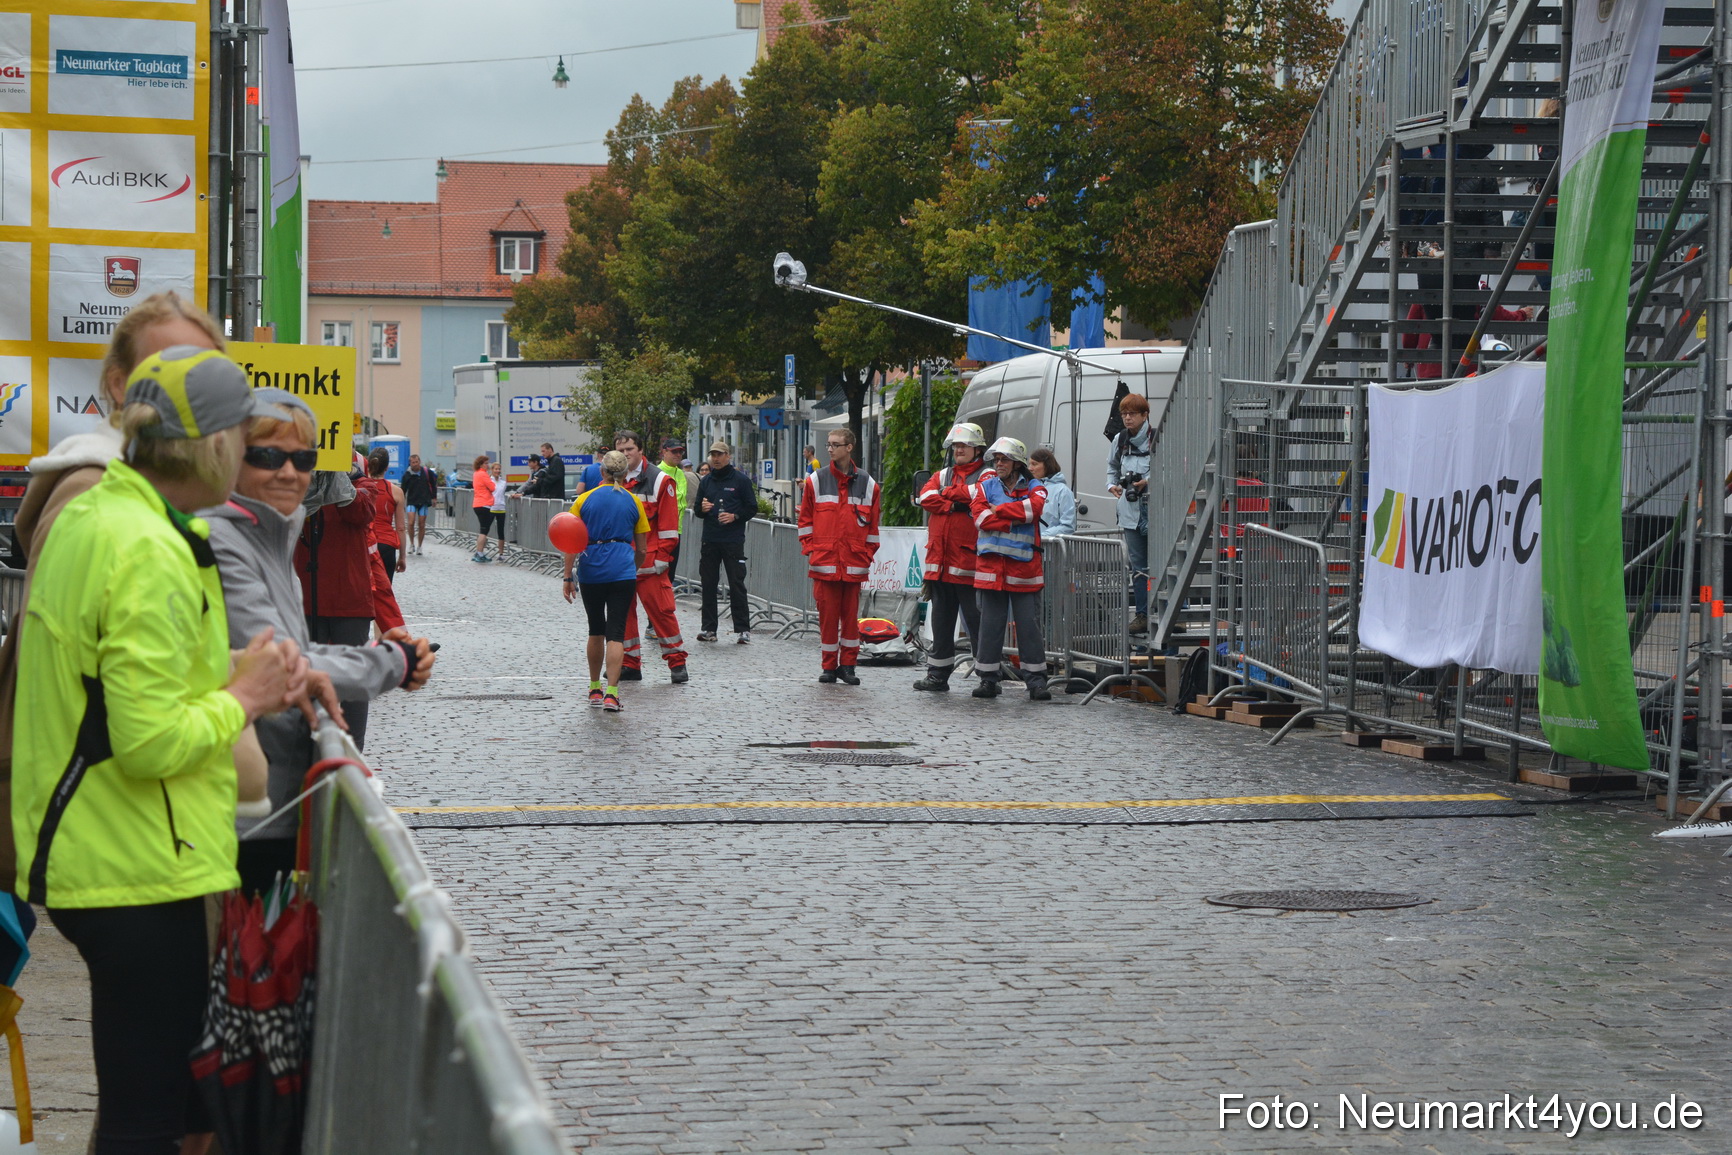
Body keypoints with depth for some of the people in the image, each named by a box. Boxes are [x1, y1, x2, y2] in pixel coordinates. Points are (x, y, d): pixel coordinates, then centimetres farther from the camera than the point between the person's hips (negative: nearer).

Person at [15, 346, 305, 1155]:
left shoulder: (87, 517, 10)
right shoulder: (154, 555, -21)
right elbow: (151, 744, -25)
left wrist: (236, 670, 5)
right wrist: (243, 698, -9)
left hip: (80, 849, 10)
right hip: (141, 873, -10)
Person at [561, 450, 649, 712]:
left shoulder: (585, 499, 3)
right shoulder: (634, 502, 5)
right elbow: (642, 549, 10)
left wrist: (568, 578, 2)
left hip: (590, 570, 1)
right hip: (622, 571, -1)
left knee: (596, 630, 17)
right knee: (616, 633, -4)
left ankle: (594, 688, 26)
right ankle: (611, 693, -15)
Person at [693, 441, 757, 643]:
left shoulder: (741, 480, 1)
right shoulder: (706, 481, 14)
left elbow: (752, 508, 1)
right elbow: (698, 510, 19)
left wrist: (734, 516, -14)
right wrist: (702, 509, -3)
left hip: (733, 541, -4)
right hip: (709, 541, 4)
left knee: (736, 585, -4)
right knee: (708, 584, 4)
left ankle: (742, 629, -1)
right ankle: (709, 628, 10)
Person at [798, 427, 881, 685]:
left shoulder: (867, 484, 8)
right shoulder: (816, 481, 6)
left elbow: (872, 525, 12)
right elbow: (805, 519, 9)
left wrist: (868, 554, 6)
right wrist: (809, 548, 0)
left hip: (854, 563, 1)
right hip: (824, 562, -1)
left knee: (851, 615, 4)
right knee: (827, 614, 0)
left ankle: (847, 664, 13)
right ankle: (829, 666, 8)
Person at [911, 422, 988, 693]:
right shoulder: (942, 476, 19)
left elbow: (977, 494, -18)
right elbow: (926, 497, 2)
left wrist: (945, 495, -3)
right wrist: (955, 504, -11)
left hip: (969, 563, -6)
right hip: (940, 562, 6)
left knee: (976, 620, -5)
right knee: (941, 621, 11)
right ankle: (938, 675, 17)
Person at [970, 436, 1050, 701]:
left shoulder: (1034, 488, 9)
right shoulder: (986, 486, 12)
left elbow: (1034, 507, -14)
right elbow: (980, 517, -5)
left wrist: (999, 510, -8)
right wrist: (1016, 519, -11)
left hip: (1024, 564, -1)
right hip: (991, 564, 1)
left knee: (1029, 624, -2)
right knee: (990, 622, 3)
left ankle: (1036, 681, 1)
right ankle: (988, 678, 9)